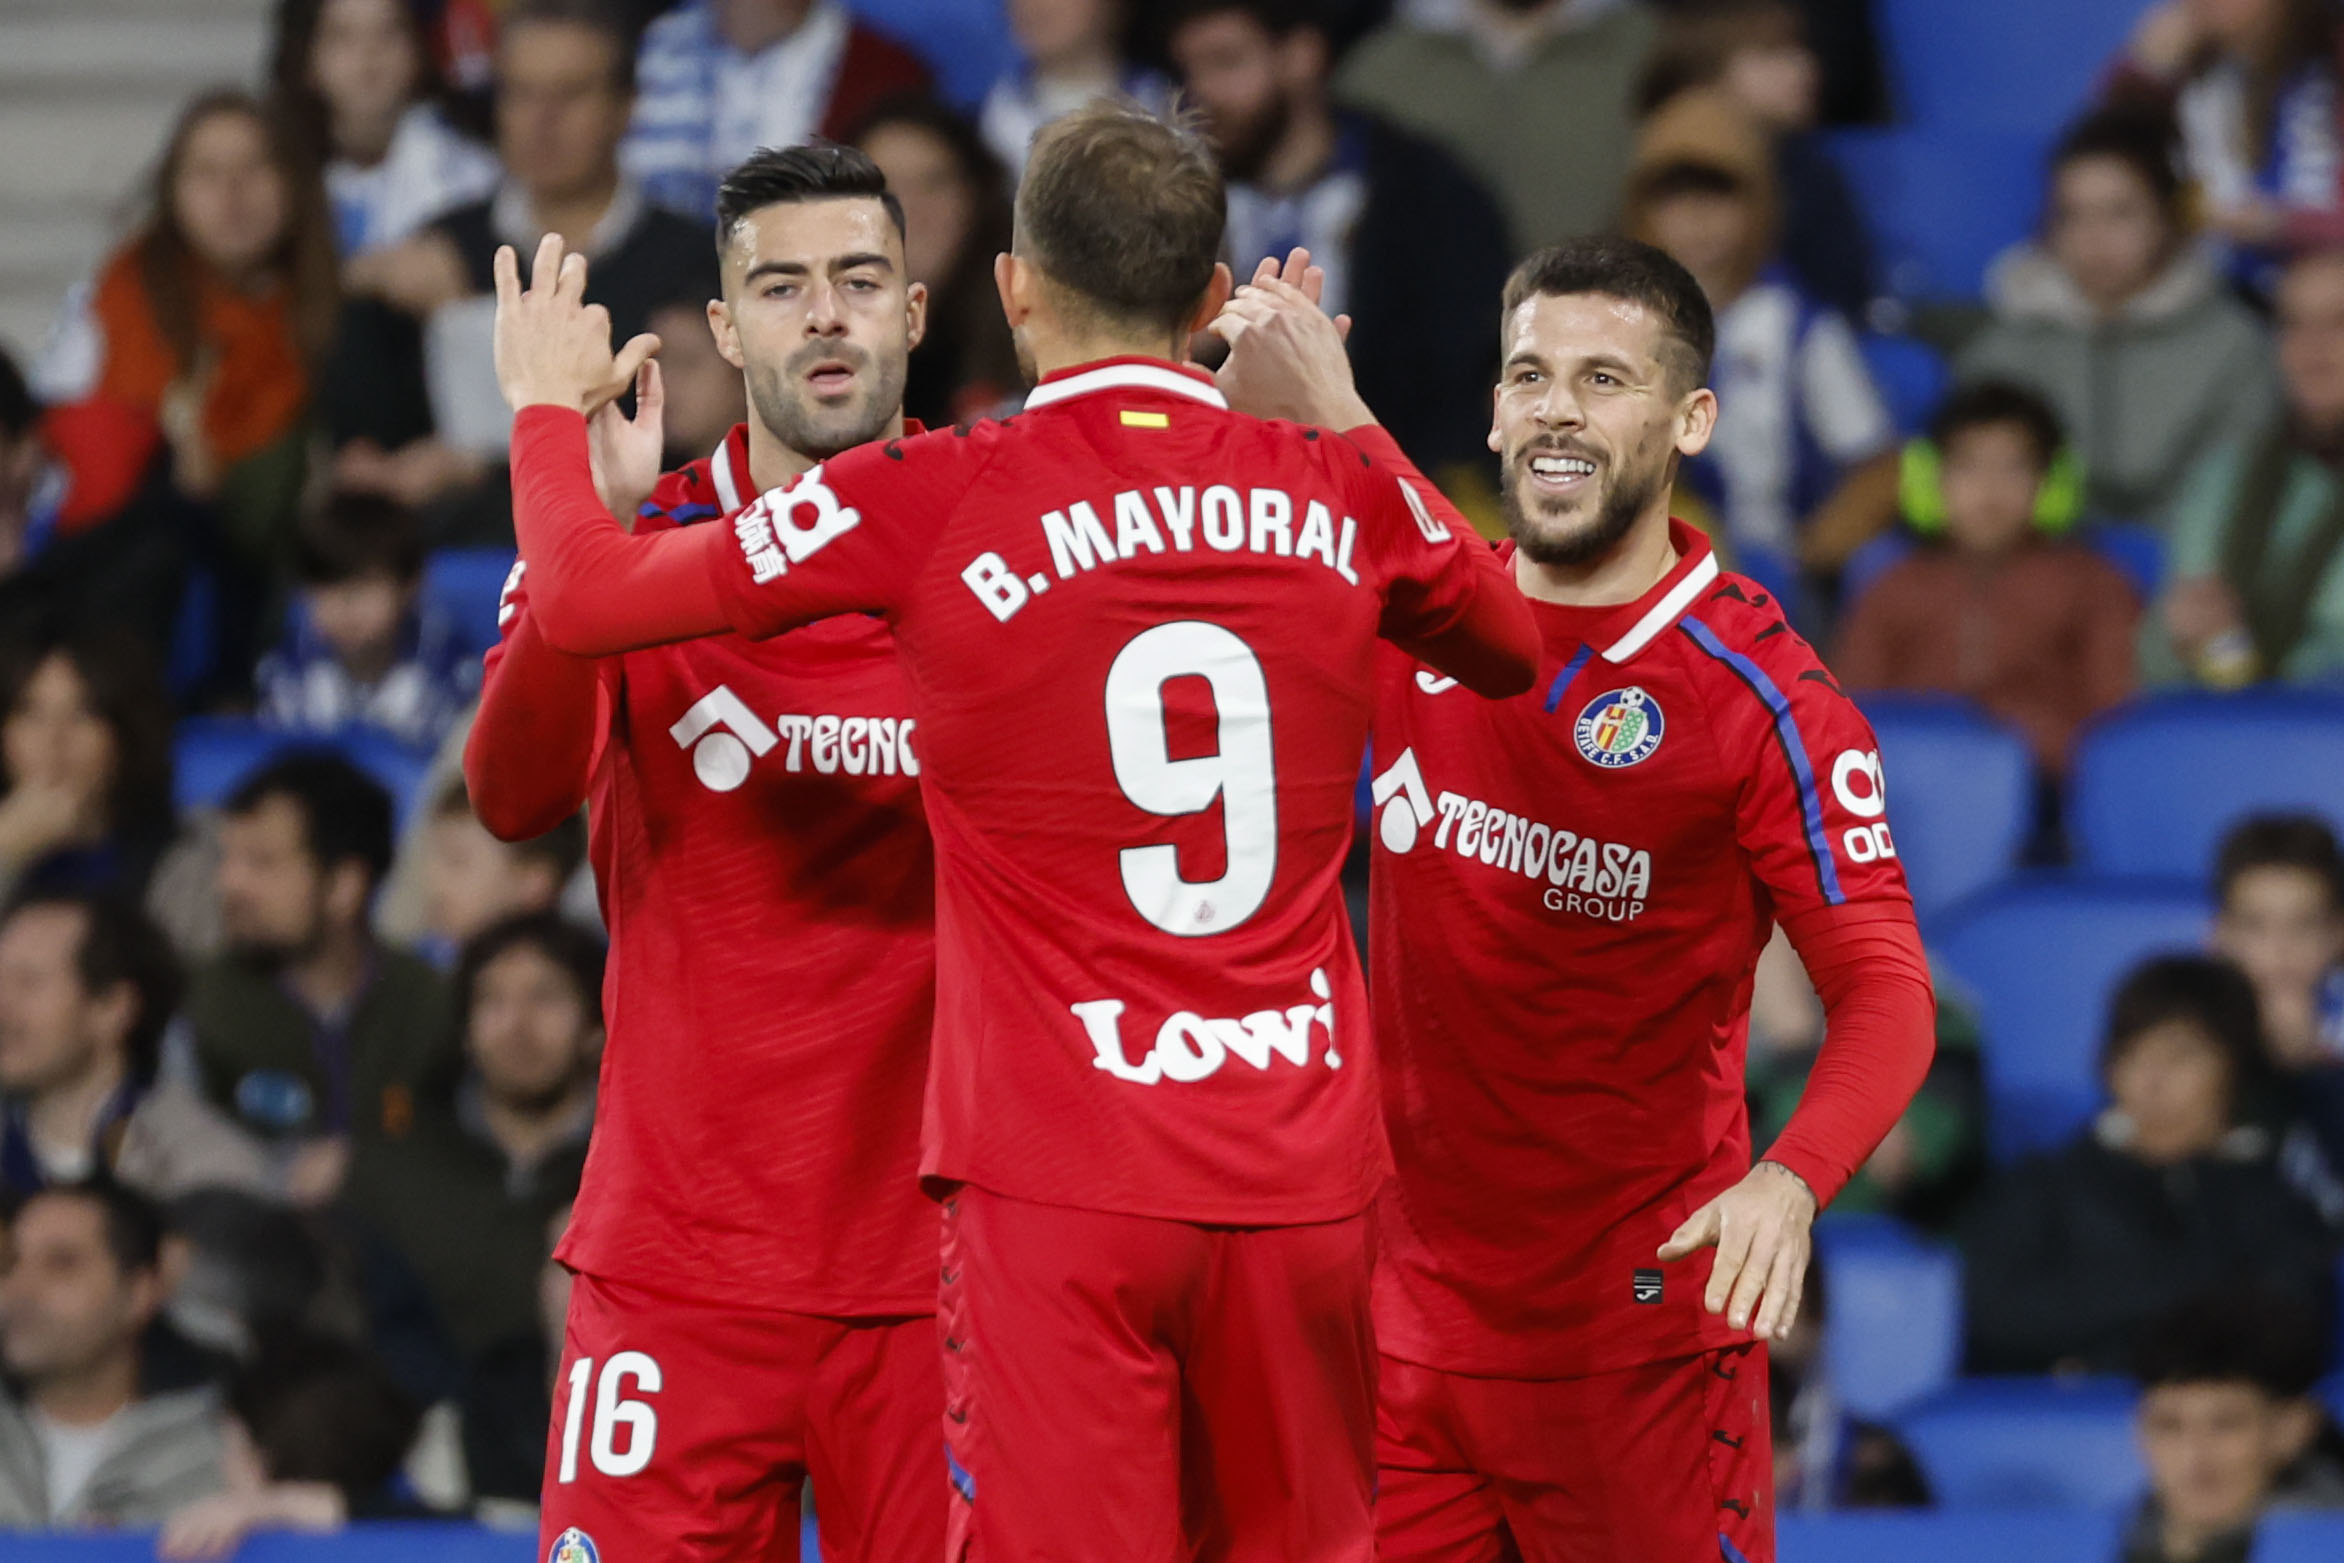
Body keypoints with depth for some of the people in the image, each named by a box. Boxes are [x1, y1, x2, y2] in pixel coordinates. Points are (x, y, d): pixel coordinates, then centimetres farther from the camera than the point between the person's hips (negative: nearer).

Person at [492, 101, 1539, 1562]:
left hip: (1061, 1184, -4)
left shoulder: (928, 505, -7)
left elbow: (582, 598, 1)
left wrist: (548, 403, 22)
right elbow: (1513, 647, 28)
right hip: (1304, 1170, 4)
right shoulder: (1343, 491, 5)